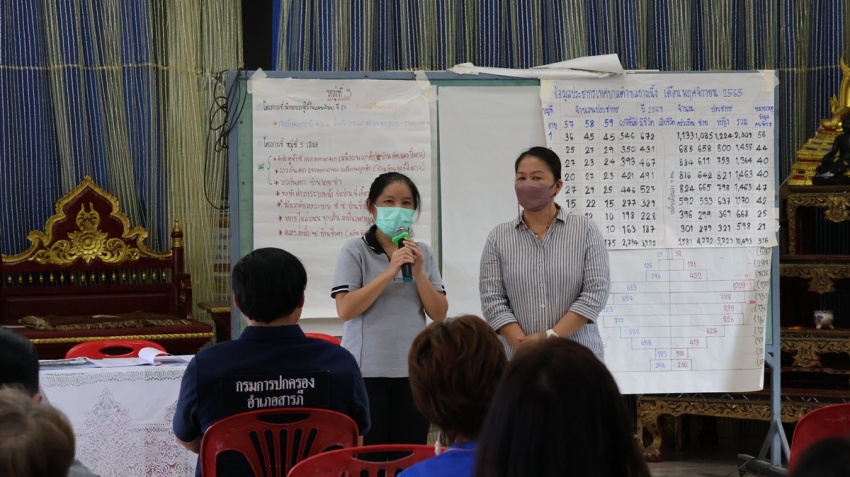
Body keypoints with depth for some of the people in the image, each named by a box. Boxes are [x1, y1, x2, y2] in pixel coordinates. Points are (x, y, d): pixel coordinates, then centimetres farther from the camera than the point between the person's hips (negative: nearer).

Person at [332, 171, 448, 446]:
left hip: (412, 371, 3)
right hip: (367, 371, -3)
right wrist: (389, 272, -16)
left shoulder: (423, 253, 9)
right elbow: (345, 310, -12)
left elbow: (439, 314, 5)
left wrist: (418, 273, -9)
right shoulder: (356, 252, -1)